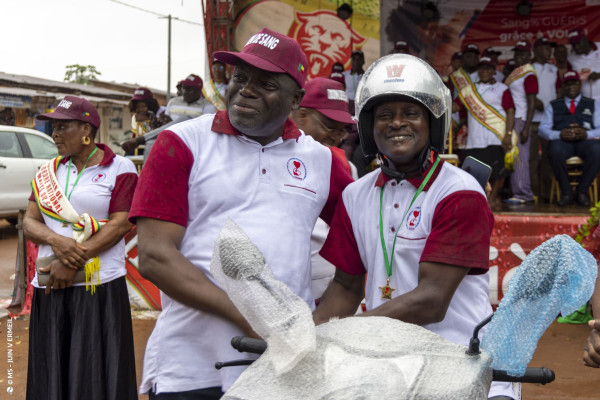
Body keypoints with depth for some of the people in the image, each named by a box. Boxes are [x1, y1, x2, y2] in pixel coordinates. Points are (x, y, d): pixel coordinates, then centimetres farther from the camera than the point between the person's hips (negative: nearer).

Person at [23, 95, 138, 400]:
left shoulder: (119, 169, -1)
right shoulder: (48, 172, 14)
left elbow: (120, 225, -9)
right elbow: (29, 222, 9)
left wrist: (74, 260, -15)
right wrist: (57, 241, -13)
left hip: (100, 286, -5)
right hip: (50, 286, 5)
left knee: (96, 372, -1)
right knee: (51, 371, 7)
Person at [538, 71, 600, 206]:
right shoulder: (553, 106, 23)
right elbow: (543, 129, 10)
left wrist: (587, 134, -13)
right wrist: (559, 134, -12)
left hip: (585, 141, 0)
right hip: (561, 141, 0)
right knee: (555, 151, -39)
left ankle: (582, 190, -18)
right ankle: (566, 191, -18)